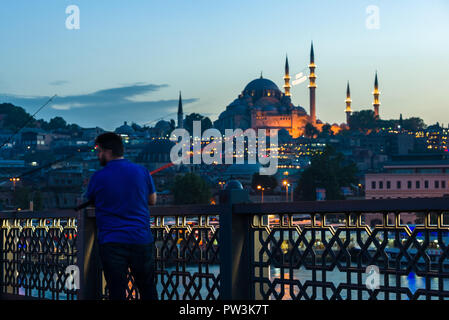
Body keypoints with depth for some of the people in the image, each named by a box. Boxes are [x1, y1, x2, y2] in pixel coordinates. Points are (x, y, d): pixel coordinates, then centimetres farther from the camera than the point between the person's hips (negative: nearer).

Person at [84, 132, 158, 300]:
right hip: (141, 241, 2)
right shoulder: (142, 171, 3)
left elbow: (90, 200, 15)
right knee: (147, 289, 12)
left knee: (117, 292, 2)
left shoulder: (98, 177, -3)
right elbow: (152, 200, 16)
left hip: (111, 243, -2)